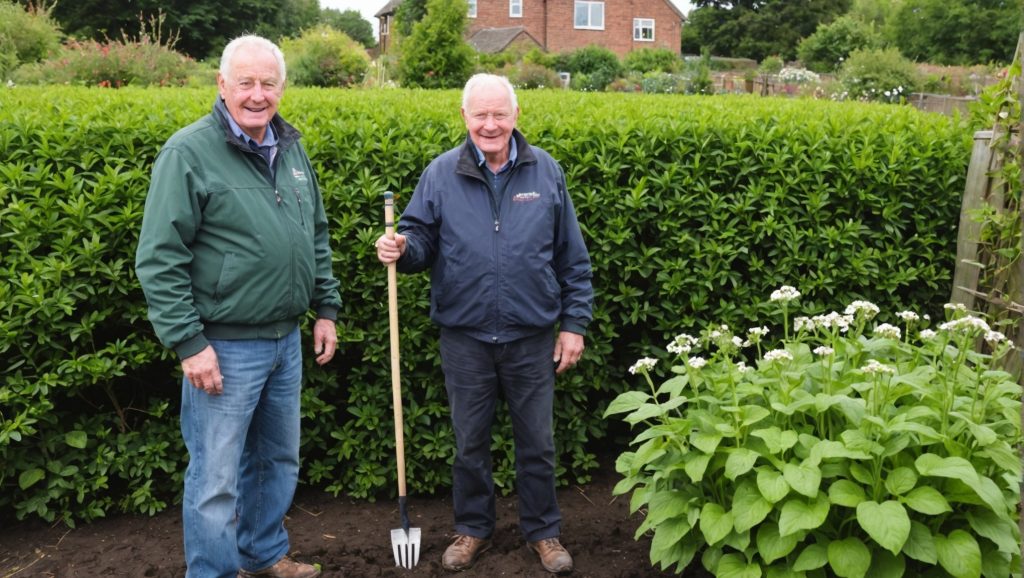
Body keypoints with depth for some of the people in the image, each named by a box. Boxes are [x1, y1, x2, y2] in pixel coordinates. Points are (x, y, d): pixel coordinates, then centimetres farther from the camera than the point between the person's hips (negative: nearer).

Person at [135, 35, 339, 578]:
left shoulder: (291, 149, 8)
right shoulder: (189, 152, -13)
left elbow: (316, 237, 17)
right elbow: (159, 259, -15)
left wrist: (326, 308, 13)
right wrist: (188, 342, -18)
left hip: (286, 340, 7)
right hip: (225, 346, -7)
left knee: (278, 460, 20)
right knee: (216, 477, 4)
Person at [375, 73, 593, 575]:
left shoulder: (546, 172, -1)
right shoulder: (440, 175, -2)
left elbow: (573, 259, 2)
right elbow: (422, 240, 2)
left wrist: (575, 323, 0)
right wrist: (400, 250, -22)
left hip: (532, 337, 0)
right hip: (465, 337, 0)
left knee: (537, 443, 12)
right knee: (469, 442, 15)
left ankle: (543, 530, 32)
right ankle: (472, 528, 35)